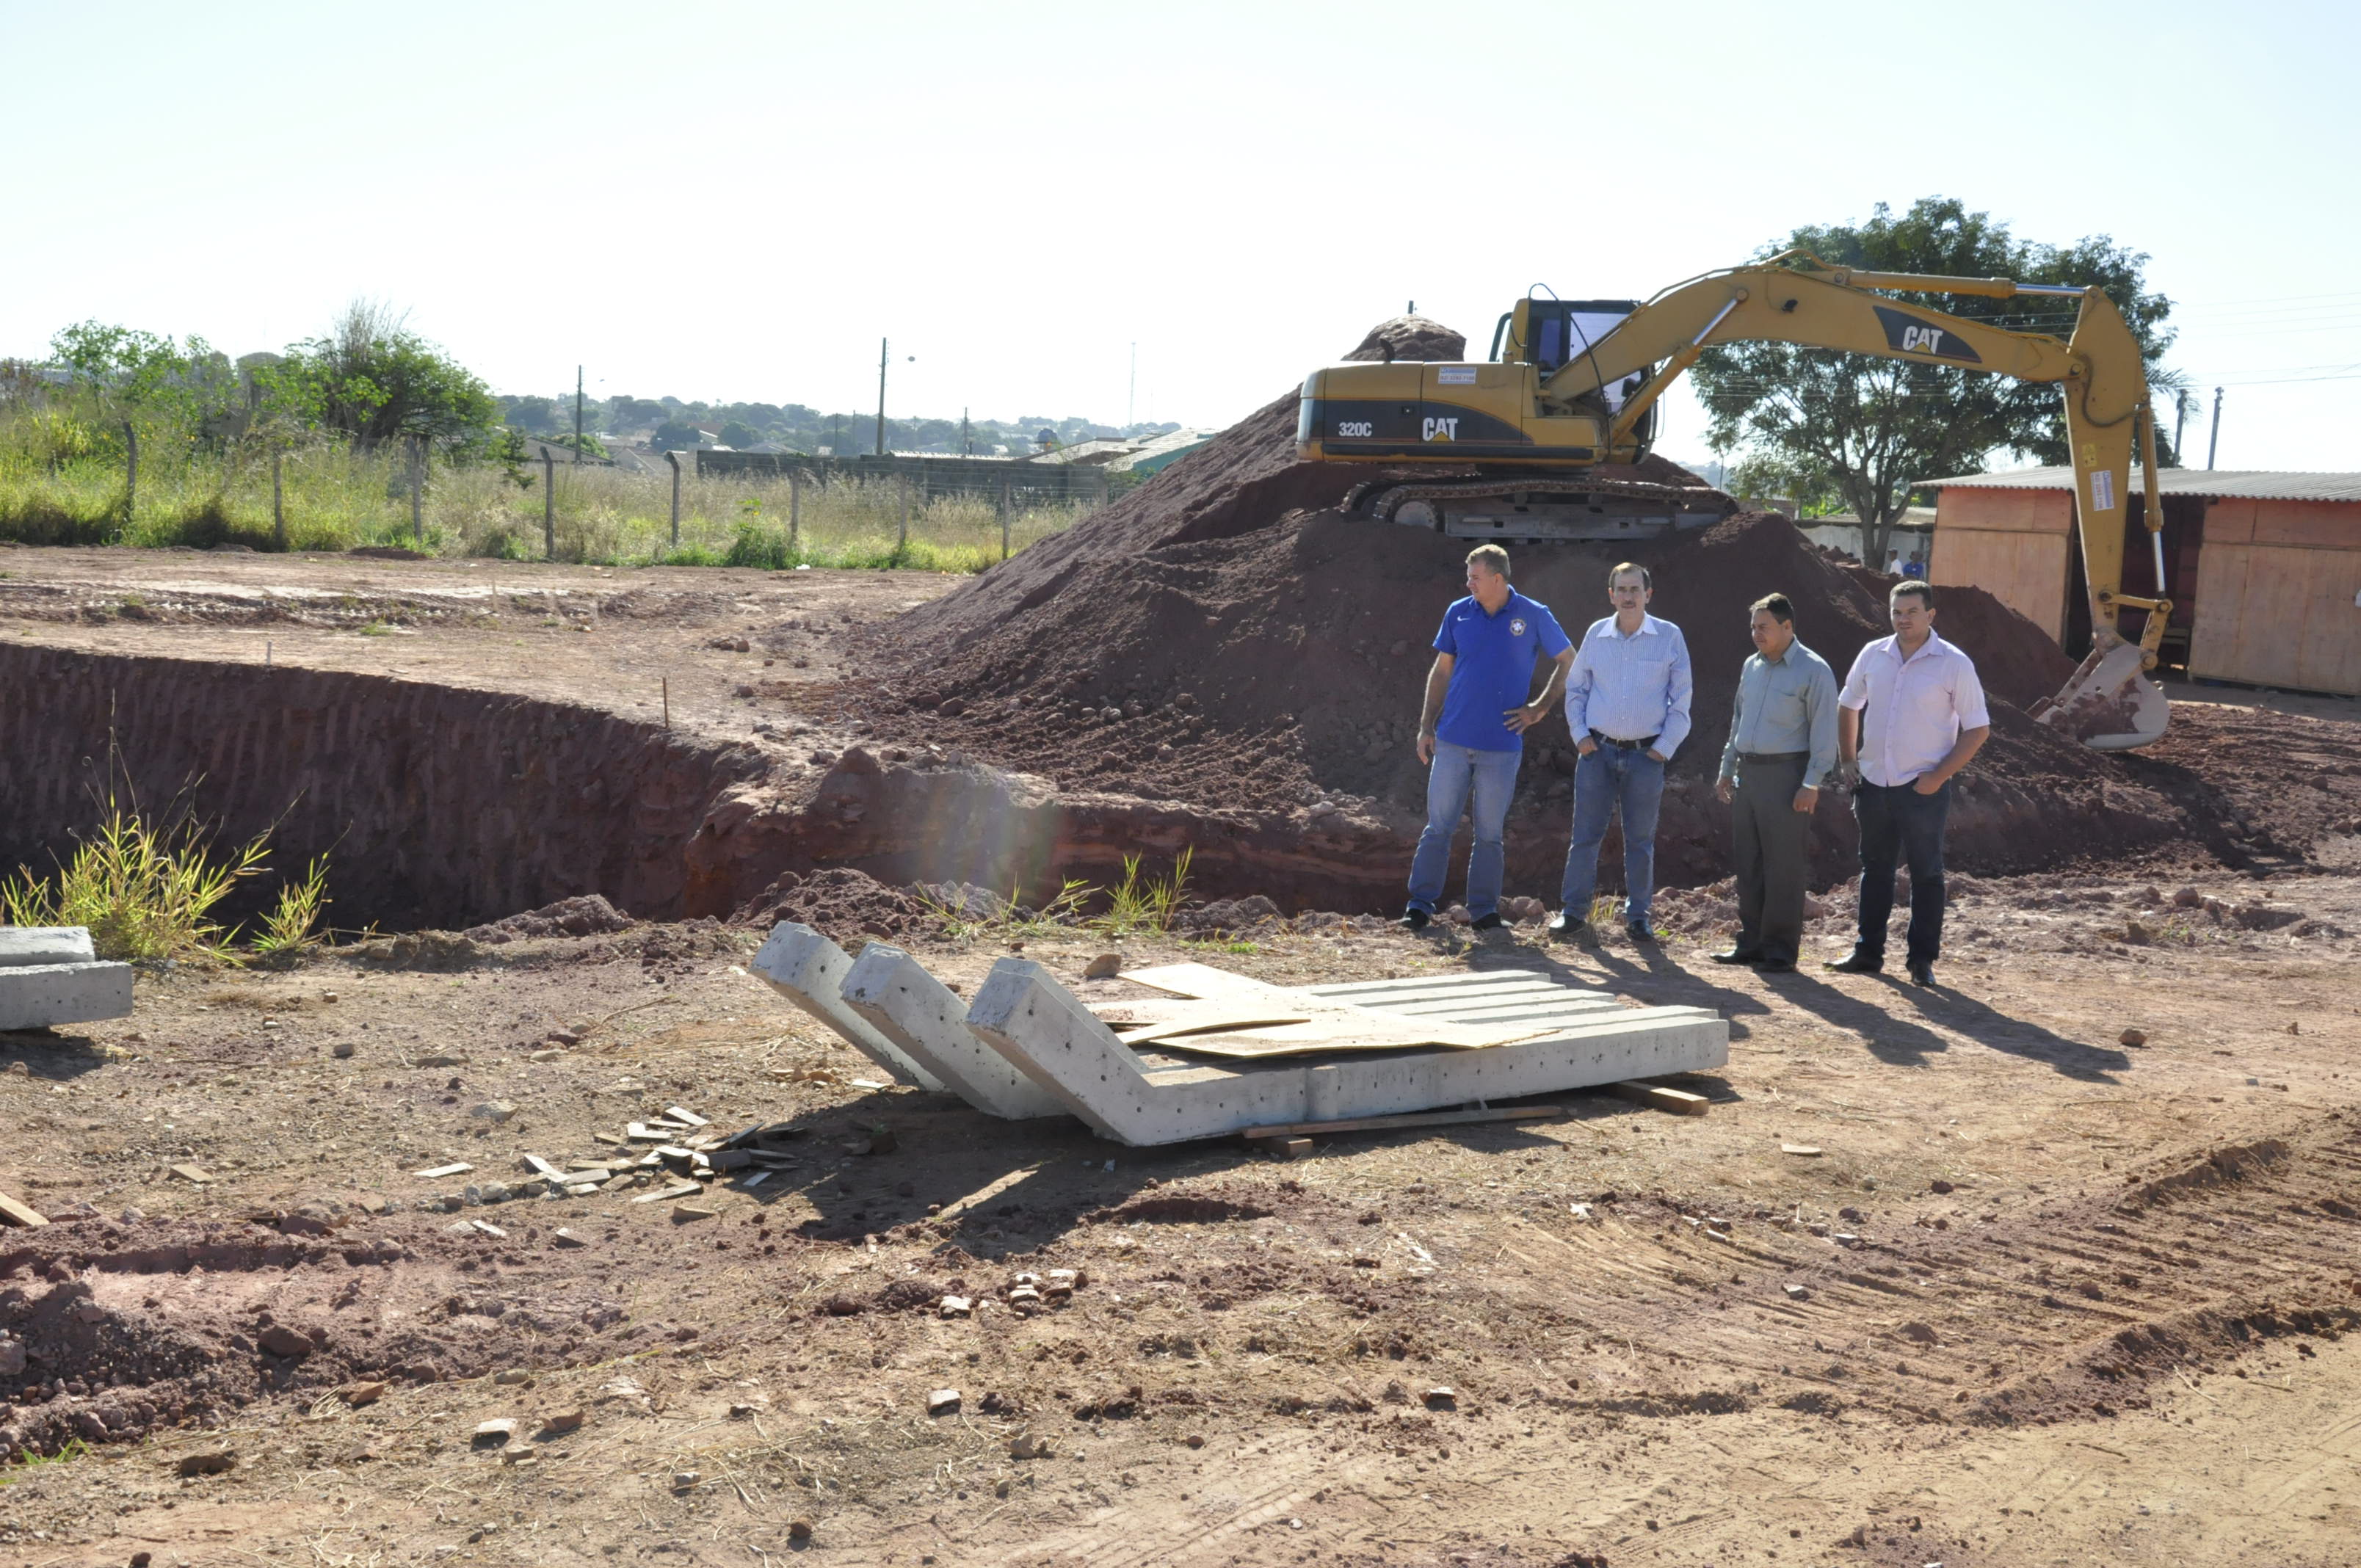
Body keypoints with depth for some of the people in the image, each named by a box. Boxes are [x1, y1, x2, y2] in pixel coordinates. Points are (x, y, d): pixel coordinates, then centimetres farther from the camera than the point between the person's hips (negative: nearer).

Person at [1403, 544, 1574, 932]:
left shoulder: (1534, 616, -2)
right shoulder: (1458, 613, 3)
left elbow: (1568, 662, 9)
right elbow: (1441, 672, 10)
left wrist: (1540, 708, 3)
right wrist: (1426, 727, 5)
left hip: (1502, 744, -1)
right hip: (1453, 740, 1)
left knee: (1489, 832, 6)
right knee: (1439, 825, 2)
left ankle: (1483, 909, 14)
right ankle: (1420, 903, 8)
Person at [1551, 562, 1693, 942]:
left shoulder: (1669, 637, -1)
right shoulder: (1596, 634, 4)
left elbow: (1681, 700, 2)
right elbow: (1575, 687, 13)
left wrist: (1665, 748, -4)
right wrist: (1579, 734, 2)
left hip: (1646, 756, -1)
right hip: (1598, 751, 1)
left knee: (1641, 840, 6)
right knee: (1585, 835, 1)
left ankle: (1637, 917, 15)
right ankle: (1573, 911, 8)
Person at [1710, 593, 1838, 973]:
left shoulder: (1813, 671, -8)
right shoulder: (1751, 666, 13)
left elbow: (1824, 732, -11)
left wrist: (1811, 784, -16)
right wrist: (1727, 770, 19)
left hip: (1785, 775, -7)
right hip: (1747, 774, 7)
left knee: (1783, 866, -4)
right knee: (1748, 863, 9)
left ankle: (1781, 948, 2)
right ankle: (1751, 942, 16)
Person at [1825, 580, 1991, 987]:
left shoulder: (1953, 664, -8)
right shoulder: (1873, 655, 4)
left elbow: (1978, 728, -5)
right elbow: (1848, 707, 19)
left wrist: (1939, 776, -12)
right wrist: (1848, 762, 11)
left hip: (1923, 788, -4)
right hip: (1874, 783, 4)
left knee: (1926, 874, 3)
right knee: (1875, 869, 13)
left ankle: (1922, 960, 11)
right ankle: (1869, 952, 23)